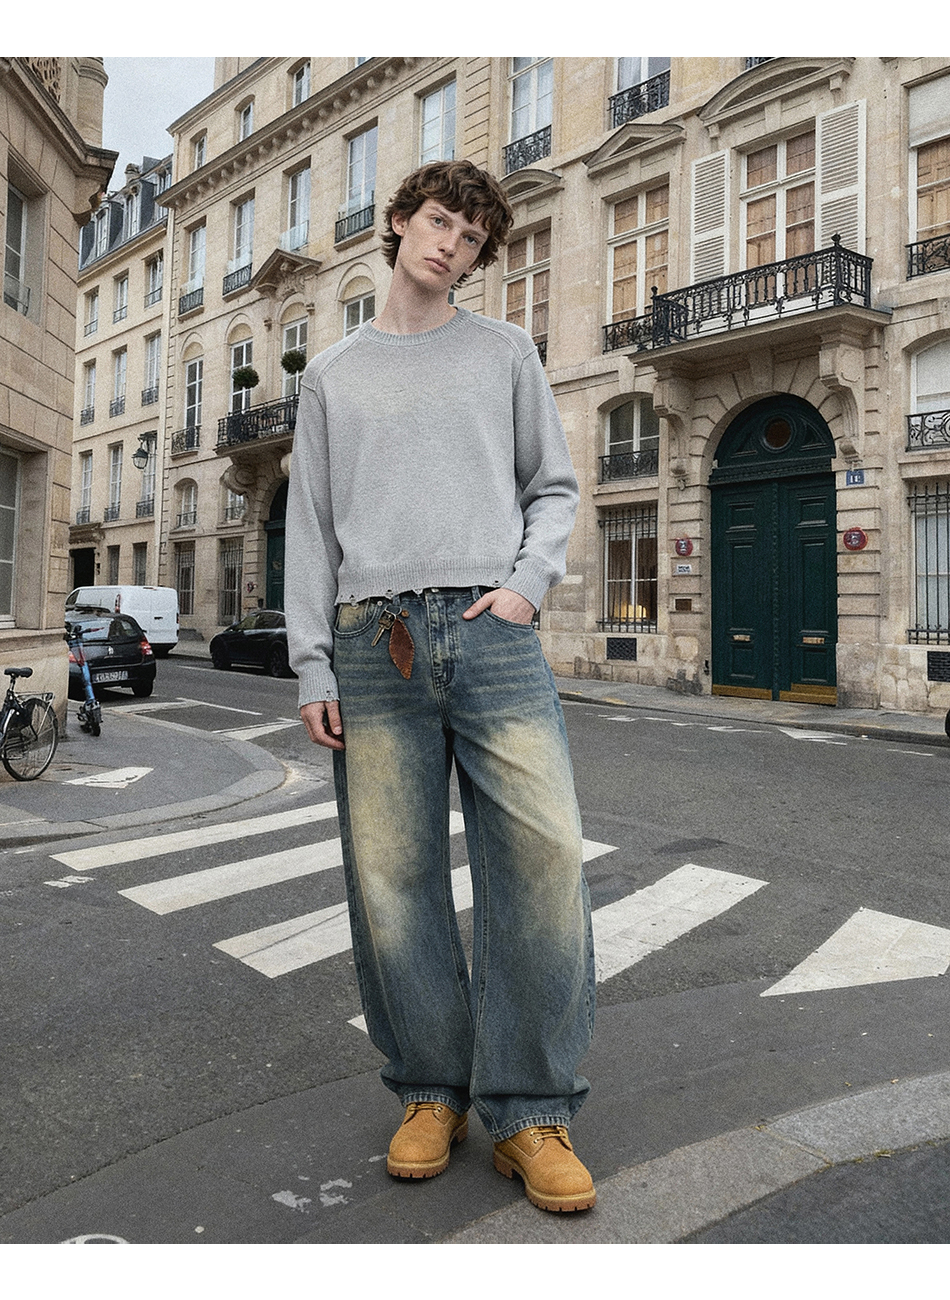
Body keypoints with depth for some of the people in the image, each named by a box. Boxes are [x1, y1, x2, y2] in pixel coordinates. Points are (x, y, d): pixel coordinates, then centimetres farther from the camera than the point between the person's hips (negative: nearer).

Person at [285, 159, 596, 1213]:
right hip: (374, 644, 1)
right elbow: (310, 524, 14)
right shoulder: (332, 373, 20)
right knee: (391, 879, 0)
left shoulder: (505, 352, 18)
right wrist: (312, 665, 4)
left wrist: (530, 581, -4)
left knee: (544, 857, -10)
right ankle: (432, 1088, 18)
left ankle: (528, 1109, 5)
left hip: (493, 631, -1)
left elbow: (554, 486, 16)